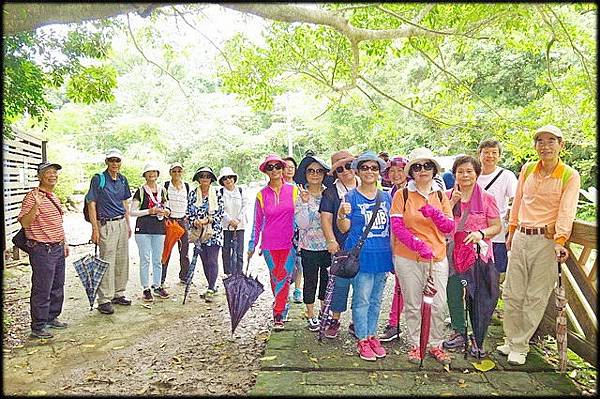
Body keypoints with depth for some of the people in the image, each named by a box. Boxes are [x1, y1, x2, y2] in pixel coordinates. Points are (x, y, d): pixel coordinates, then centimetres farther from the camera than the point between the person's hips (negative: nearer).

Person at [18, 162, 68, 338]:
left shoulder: (54, 197, 13)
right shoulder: (32, 197, -14)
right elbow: (25, 223, -23)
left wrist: (63, 243, 22)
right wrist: (36, 205, -36)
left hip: (57, 249, 9)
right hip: (42, 250, -9)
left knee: (57, 288, 18)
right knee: (42, 290, 0)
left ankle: (52, 318, 33)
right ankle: (38, 327, 12)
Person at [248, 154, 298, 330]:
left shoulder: (293, 190, -1)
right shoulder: (261, 194, 2)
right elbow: (257, 222, 8)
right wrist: (252, 245, 8)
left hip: (289, 242, -1)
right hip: (269, 244, 1)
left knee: (284, 278, -3)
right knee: (275, 277, 11)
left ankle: (278, 315, 7)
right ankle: (281, 306, 32)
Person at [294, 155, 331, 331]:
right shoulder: (300, 195, -6)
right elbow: (302, 224, -15)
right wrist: (304, 202, -24)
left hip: (328, 245, 2)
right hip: (309, 247, -2)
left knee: (327, 279, 15)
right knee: (310, 281, 8)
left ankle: (324, 312, 35)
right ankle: (311, 315, 25)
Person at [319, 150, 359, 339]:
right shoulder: (331, 192, 2)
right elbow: (326, 218, -4)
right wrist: (331, 240, -15)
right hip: (342, 246, -2)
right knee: (341, 283, 2)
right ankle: (335, 320, 20)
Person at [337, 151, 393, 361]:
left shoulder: (386, 197, 10)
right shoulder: (351, 197, -4)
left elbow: (391, 226, 18)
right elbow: (345, 228, -6)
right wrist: (341, 215, -26)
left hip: (382, 254, 5)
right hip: (361, 254, -5)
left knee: (376, 300, 14)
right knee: (361, 299, 2)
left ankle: (372, 336, 27)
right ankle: (362, 340, 15)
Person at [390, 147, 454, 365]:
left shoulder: (441, 195, 8)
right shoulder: (402, 195, -3)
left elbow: (450, 227, 4)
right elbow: (397, 227, -9)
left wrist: (434, 214, -16)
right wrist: (419, 245, -21)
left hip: (438, 258, 3)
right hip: (408, 258, -3)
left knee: (438, 305, 6)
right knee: (413, 305, 7)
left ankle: (436, 345, 25)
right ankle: (415, 345, 24)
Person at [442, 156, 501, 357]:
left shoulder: (487, 199, -1)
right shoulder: (448, 196, 5)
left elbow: (497, 226, 0)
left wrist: (481, 233, -19)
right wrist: (452, 202, -11)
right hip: (453, 252, 3)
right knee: (453, 293, 10)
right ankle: (459, 333, 29)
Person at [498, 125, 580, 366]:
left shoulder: (570, 176, -4)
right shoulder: (527, 169, 8)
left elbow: (567, 211, -13)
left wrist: (560, 241, -24)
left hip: (547, 240, -4)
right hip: (521, 237, 4)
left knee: (536, 297, 3)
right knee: (512, 293, 8)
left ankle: (519, 347, 17)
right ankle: (511, 340, 24)